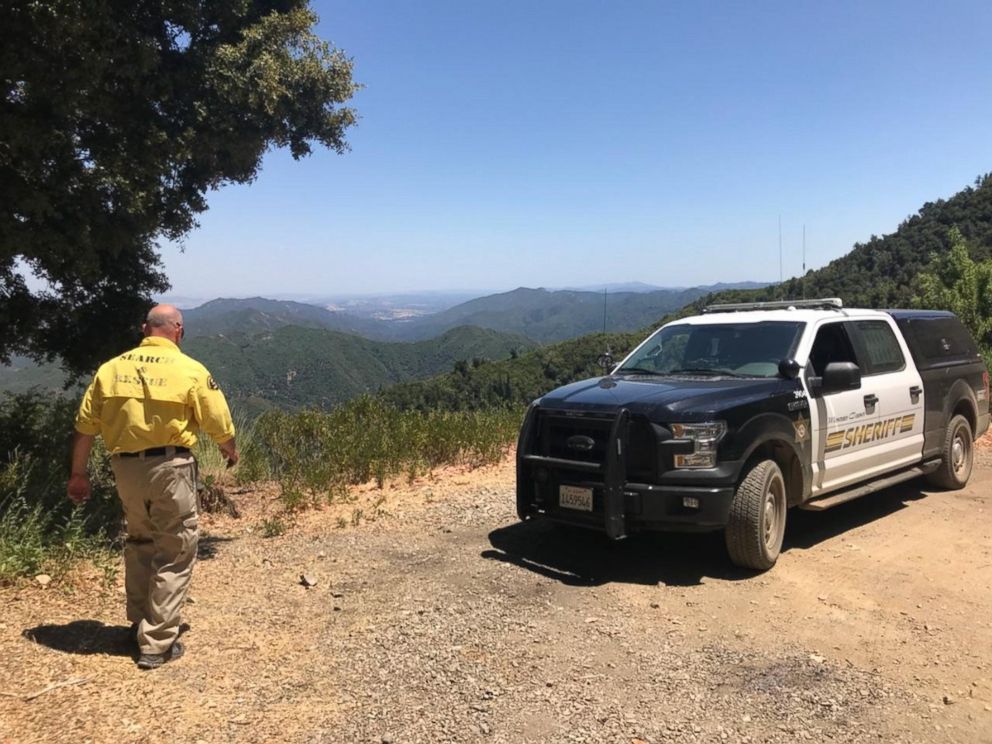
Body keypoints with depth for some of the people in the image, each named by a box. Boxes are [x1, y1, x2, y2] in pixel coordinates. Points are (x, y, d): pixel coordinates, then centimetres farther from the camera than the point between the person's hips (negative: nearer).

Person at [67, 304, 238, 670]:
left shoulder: (110, 369, 4)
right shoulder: (191, 371, -7)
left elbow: (84, 427, 5)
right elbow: (220, 426, -4)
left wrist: (78, 473, 16)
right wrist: (231, 451, 17)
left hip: (125, 467, 5)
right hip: (169, 467, -4)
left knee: (139, 542, 24)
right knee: (175, 554, 6)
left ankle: (139, 623, 36)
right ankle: (157, 643, 8)